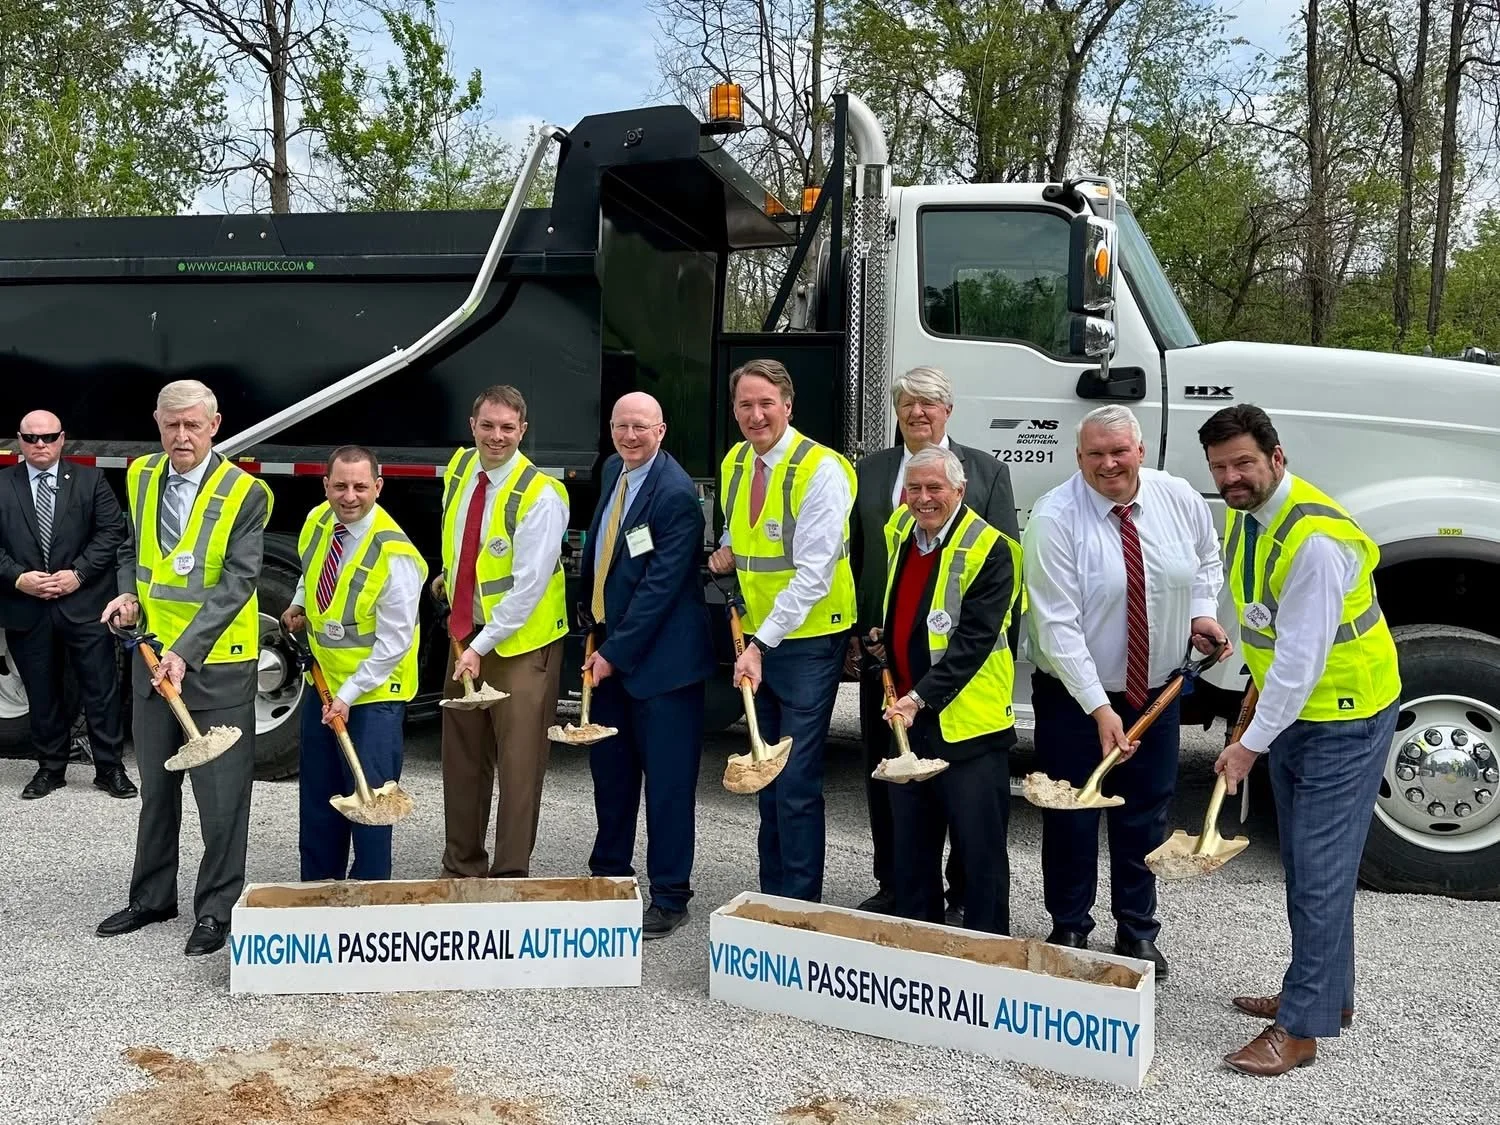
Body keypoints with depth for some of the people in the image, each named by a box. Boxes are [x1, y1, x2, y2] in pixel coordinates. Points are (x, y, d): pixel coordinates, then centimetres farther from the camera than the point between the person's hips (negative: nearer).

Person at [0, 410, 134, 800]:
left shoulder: (90, 480, 3)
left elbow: (112, 530, -3)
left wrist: (78, 573, -12)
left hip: (84, 604, -1)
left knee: (101, 689, 3)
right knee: (41, 694, 11)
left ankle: (110, 766, 13)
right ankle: (50, 768, 24)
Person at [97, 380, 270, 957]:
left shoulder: (245, 493, -14)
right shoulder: (140, 476, 5)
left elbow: (236, 584, -19)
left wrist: (185, 652, -26)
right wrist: (128, 593, 0)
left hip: (217, 664, -6)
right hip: (153, 656, 6)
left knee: (221, 796, 2)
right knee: (156, 787, 18)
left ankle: (216, 910, 17)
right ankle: (152, 898, 34)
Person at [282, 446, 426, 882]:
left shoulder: (394, 554, -24)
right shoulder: (317, 521, -3)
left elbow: (393, 643, -20)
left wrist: (348, 695, -21)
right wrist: (299, 604, 5)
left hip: (374, 691, -7)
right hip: (323, 681, 7)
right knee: (316, 795, 16)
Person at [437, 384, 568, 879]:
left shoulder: (540, 495, -19)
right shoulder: (460, 467, 3)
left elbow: (528, 587, -21)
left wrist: (483, 646, -20)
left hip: (523, 641, -7)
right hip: (466, 631, 7)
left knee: (518, 762, -2)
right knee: (462, 757, 13)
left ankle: (510, 875, 9)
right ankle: (462, 867, 27)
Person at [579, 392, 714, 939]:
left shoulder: (676, 493, -17)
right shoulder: (613, 470, 9)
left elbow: (660, 585, -19)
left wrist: (615, 651, -16)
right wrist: (597, 636, 14)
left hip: (661, 657, -8)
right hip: (609, 648, 8)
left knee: (667, 779, 1)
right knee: (609, 768, 17)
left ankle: (669, 897, 12)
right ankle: (609, 873, 33)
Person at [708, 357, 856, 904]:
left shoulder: (821, 470, -17)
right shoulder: (734, 464, 6)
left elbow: (813, 574, -22)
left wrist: (761, 643, -25)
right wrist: (728, 551, 0)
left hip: (808, 640, -7)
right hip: (756, 638, 7)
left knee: (796, 783, -6)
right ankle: (771, 896, 28)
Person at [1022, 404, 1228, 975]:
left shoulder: (1180, 499, -6)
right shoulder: (1054, 519, -20)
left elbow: (1207, 559, 17)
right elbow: (1056, 625, -24)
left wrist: (1202, 611, -1)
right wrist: (1099, 707, -28)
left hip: (1156, 691, 4)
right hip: (1074, 696, -4)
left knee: (1147, 815, 13)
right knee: (1071, 818, 6)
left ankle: (1138, 932, 30)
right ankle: (1069, 928, 26)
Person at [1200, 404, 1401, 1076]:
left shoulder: (1316, 538, -28)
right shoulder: (1241, 517, 2)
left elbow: (1302, 656, -27)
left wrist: (1252, 744, -22)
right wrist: (1259, 687, 18)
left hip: (1346, 717, -9)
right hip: (1291, 709, 9)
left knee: (1321, 870, -5)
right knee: (1303, 864, 17)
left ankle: (1302, 1026, 4)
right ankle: (1328, 994, 32)